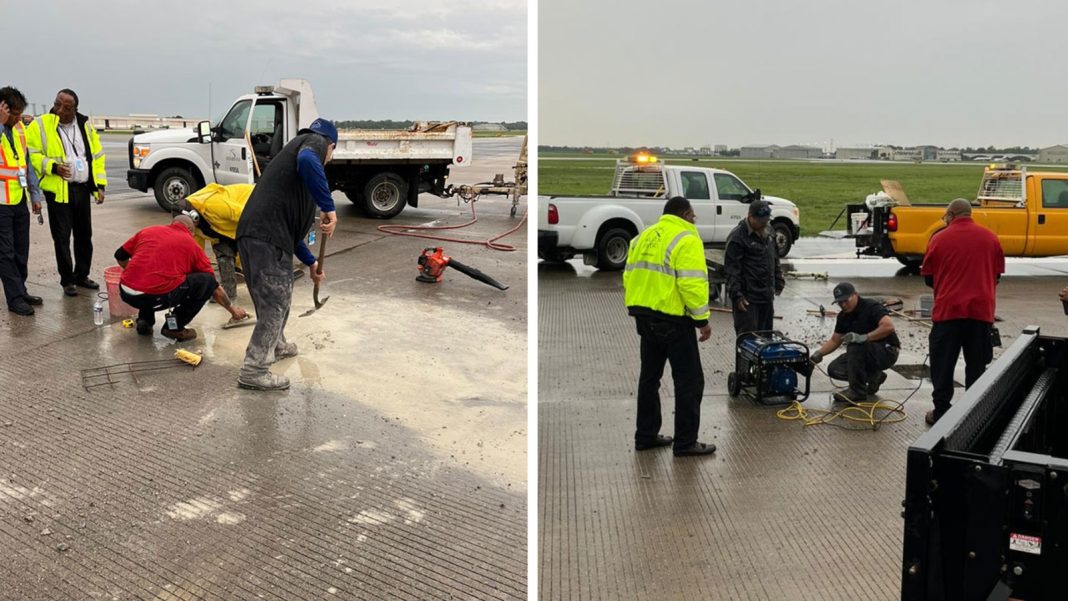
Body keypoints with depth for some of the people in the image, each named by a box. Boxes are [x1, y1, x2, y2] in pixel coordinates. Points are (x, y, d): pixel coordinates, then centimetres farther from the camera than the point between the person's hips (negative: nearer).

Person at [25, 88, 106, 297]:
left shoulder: (85, 126, 7)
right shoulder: (40, 125, -5)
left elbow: (97, 155, 11)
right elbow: (31, 154, -6)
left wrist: (100, 185, 4)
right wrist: (52, 167, -20)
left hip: (83, 188, 4)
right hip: (59, 190, -4)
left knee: (84, 235, 13)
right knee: (62, 238, -1)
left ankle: (82, 275, 27)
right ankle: (67, 280, 9)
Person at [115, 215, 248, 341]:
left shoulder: (148, 231, 18)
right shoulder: (192, 245, 12)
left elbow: (120, 256, 27)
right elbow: (214, 287, 18)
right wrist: (232, 309, 32)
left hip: (125, 293, 6)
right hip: (156, 298, -5)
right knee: (207, 282, 8)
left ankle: (144, 321, 23)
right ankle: (175, 327, 9)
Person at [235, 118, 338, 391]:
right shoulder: (315, 141, 7)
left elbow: (290, 226, 35)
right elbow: (307, 161, -23)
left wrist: (310, 262, 40)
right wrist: (329, 207, -19)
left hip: (253, 234, 9)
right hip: (266, 237, -9)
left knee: (279, 297, 27)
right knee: (275, 303, -2)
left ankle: (275, 345, 47)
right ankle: (253, 371, 4)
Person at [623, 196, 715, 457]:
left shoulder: (644, 237, 12)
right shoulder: (686, 239, -12)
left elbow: (630, 276, 13)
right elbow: (692, 283, -20)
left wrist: (638, 309, 18)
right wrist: (702, 319, -14)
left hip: (645, 317, 8)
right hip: (673, 320, -8)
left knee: (649, 376, 17)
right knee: (689, 380, 1)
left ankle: (646, 435, 22)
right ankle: (685, 442, 4)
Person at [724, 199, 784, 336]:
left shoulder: (768, 232, 12)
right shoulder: (737, 236, -14)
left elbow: (775, 260, 25)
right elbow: (731, 269, -16)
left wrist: (779, 282, 21)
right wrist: (737, 295, -19)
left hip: (767, 296, 8)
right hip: (748, 298, -8)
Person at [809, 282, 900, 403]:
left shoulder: (871, 307, -20)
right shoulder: (843, 316, 4)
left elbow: (888, 326, -36)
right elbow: (834, 341, 10)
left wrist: (864, 337, -40)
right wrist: (818, 353, -6)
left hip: (887, 352, -8)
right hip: (866, 353, 8)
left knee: (855, 346, -34)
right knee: (834, 369, -7)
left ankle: (858, 393, -21)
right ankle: (874, 376, 12)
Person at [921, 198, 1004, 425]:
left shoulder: (939, 239, -4)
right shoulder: (990, 238, 3)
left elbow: (928, 278, 5)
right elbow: (997, 274, 13)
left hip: (948, 310, -2)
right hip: (981, 310, 2)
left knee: (942, 365, 8)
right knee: (976, 366, 11)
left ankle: (940, 412, 10)